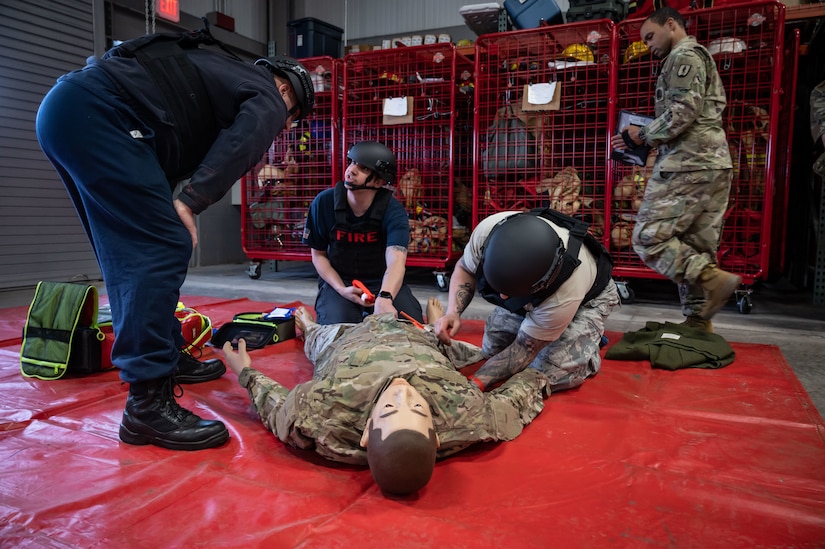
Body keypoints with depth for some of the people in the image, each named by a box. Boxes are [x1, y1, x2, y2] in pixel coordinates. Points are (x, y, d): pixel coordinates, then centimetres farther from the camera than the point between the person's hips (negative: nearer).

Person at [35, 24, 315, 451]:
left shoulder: (229, 80, 31)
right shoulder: (264, 96, 5)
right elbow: (242, 142, -17)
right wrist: (189, 202, -22)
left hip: (66, 110, 10)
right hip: (97, 111, -10)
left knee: (130, 252, 14)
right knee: (163, 248, -13)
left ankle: (166, 357, 25)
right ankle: (147, 403, -13)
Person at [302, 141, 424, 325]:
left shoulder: (394, 211, -18)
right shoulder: (323, 203, -12)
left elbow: (396, 261, -34)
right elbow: (318, 254, -1)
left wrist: (384, 298, -56)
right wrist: (341, 289, -18)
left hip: (384, 283, 0)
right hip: (338, 281, 0)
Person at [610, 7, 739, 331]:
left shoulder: (684, 56, -3)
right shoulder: (701, 59, 28)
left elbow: (683, 112, -17)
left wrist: (642, 136, -6)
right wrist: (652, 140, 18)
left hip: (688, 166, -10)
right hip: (713, 164, 10)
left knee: (648, 239, -10)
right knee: (697, 248, 8)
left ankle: (712, 279, -17)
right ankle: (698, 321, 10)